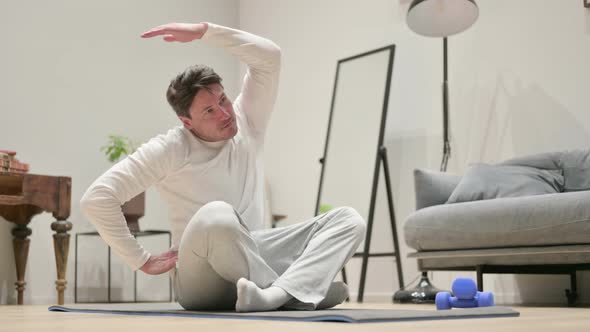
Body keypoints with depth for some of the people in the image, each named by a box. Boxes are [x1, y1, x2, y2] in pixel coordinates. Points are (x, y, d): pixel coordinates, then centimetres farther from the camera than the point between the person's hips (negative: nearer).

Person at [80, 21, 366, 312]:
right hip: (201, 280, -5)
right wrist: (143, 261, -11)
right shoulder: (170, 149, -8)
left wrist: (203, 30, -13)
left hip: (253, 256, 6)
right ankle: (296, 292, -23)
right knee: (216, 216, -40)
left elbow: (269, 56, -6)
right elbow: (96, 198, -12)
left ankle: (275, 294, -38)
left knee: (348, 220, -14)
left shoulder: (246, 122, 5)